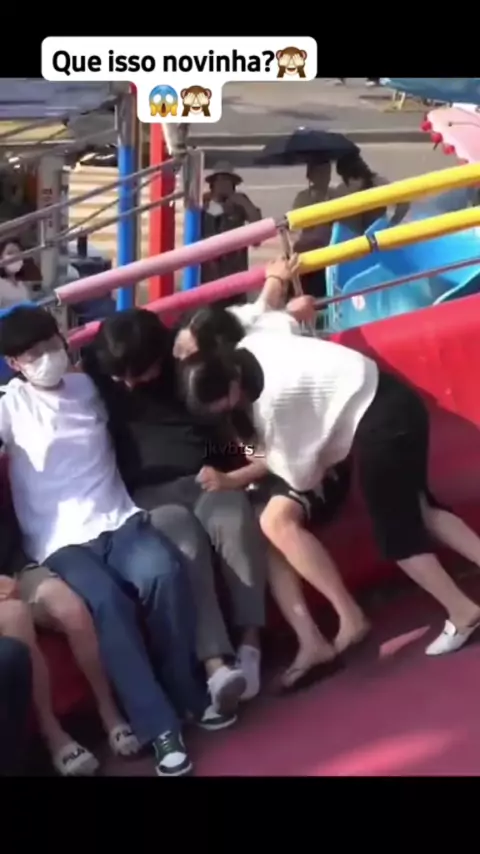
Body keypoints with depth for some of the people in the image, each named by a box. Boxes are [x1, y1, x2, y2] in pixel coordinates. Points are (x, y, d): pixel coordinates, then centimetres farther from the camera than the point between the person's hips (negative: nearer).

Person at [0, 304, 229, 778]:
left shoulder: (88, 386, 15)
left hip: (119, 521, 3)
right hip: (61, 543, -3)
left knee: (164, 572, -29)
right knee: (108, 602, -33)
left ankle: (187, 694, -11)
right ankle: (159, 727, -24)